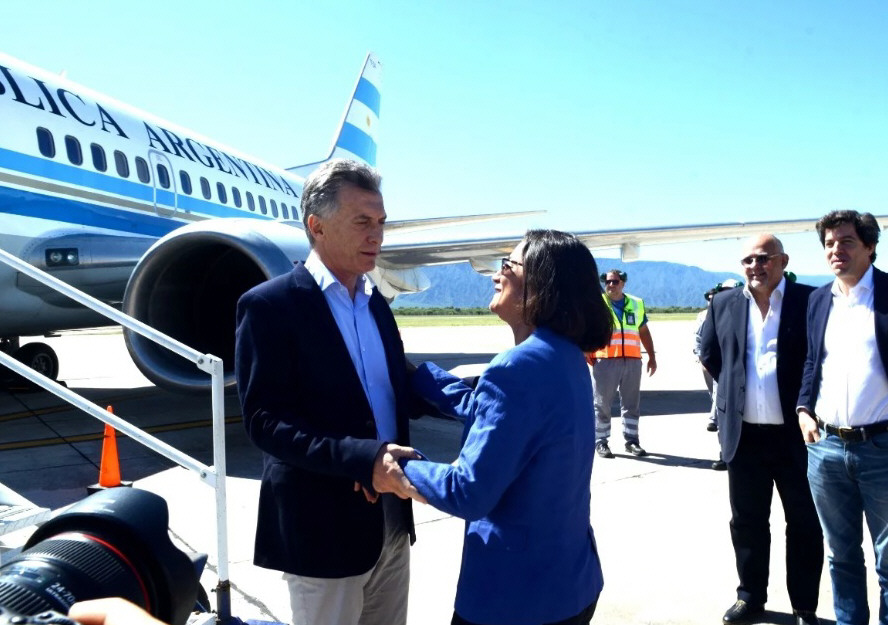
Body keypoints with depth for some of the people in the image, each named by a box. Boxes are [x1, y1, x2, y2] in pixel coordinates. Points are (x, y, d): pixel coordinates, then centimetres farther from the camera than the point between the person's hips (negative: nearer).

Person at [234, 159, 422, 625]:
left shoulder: (375, 302, 9)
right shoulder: (270, 305, -12)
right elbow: (265, 420, -18)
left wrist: (384, 463, -9)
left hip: (390, 518, 7)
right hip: (323, 526, -6)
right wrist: (362, 459, -29)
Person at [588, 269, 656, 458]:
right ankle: (600, 441, 9)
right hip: (605, 361, -4)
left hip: (632, 361, 4)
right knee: (602, 403, 1)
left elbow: (644, 332, 20)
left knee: (632, 403, 8)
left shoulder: (636, 304, 15)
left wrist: (652, 357, 17)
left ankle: (631, 440, 17)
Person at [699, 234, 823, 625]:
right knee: (747, 521, 14)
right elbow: (709, 356, 15)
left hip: (796, 433, -3)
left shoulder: (810, 300, -7)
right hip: (744, 434, 3)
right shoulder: (723, 304, 4)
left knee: (804, 523, 10)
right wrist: (733, 390, 10)